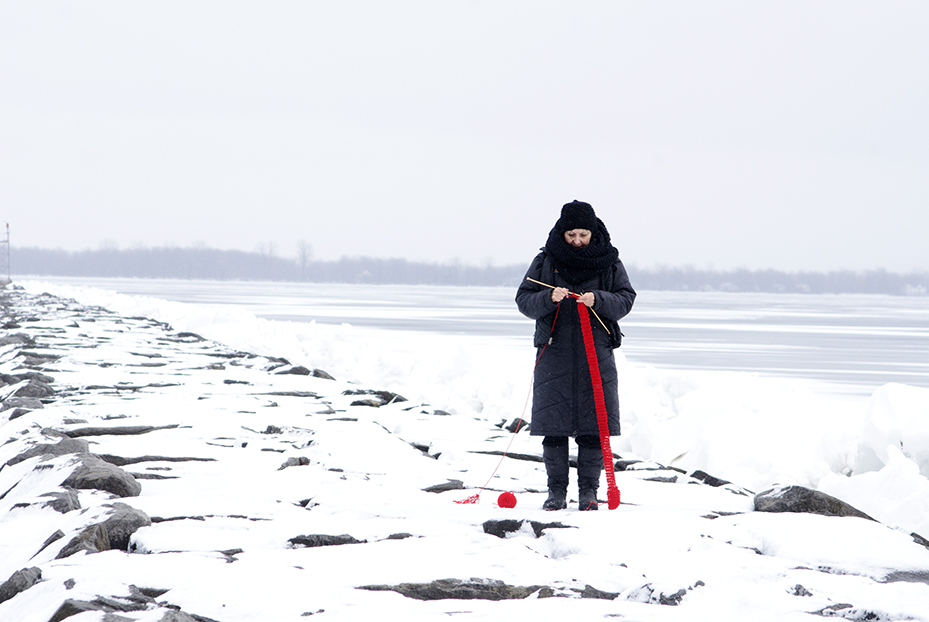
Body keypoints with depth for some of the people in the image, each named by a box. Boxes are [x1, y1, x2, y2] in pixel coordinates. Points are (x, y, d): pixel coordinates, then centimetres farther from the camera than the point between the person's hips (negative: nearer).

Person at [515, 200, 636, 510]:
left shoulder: (609, 261, 6)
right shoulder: (546, 261, 5)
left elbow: (626, 299, 3)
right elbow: (524, 300, 3)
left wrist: (598, 300, -16)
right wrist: (548, 298, -17)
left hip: (597, 353, 0)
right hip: (554, 351, 0)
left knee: (594, 426, -1)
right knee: (554, 426, -1)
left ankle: (589, 491, 8)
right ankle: (556, 491, 7)